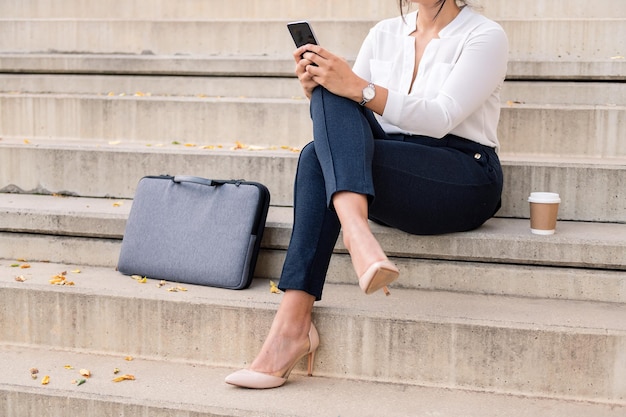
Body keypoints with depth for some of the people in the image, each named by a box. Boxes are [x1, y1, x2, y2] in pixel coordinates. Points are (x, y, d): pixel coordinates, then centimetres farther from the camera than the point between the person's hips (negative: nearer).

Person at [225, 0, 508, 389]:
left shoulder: (485, 35, -2)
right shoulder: (385, 33, 15)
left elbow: (440, 118, -16)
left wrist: (358, 88, -27)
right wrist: (317, 88, -10)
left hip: (465, 182, -5)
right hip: (391, 170, 5)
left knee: (317, 157, -28)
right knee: (331, 95, -24)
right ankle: (357, 233, -41)